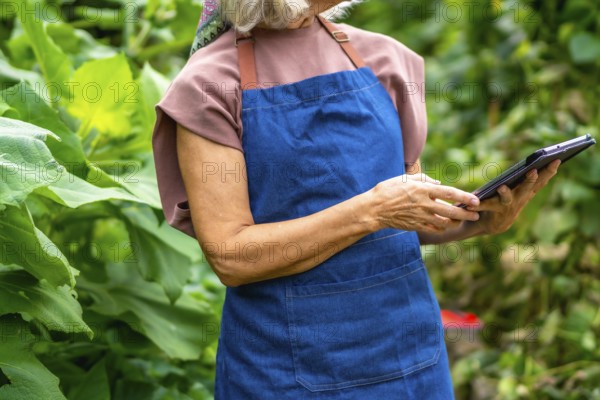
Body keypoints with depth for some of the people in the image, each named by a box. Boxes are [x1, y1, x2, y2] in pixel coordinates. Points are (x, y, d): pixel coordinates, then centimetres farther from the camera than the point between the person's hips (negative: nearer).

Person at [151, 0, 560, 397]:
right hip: (286, 361, -4)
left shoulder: (382, 58, 3)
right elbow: (229, 256, -16)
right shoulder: (207, 85, -10)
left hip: (408, 343, 4)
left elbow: (406, 222, 10)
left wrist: (483, 220, -9)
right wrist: (372, 210, -23)